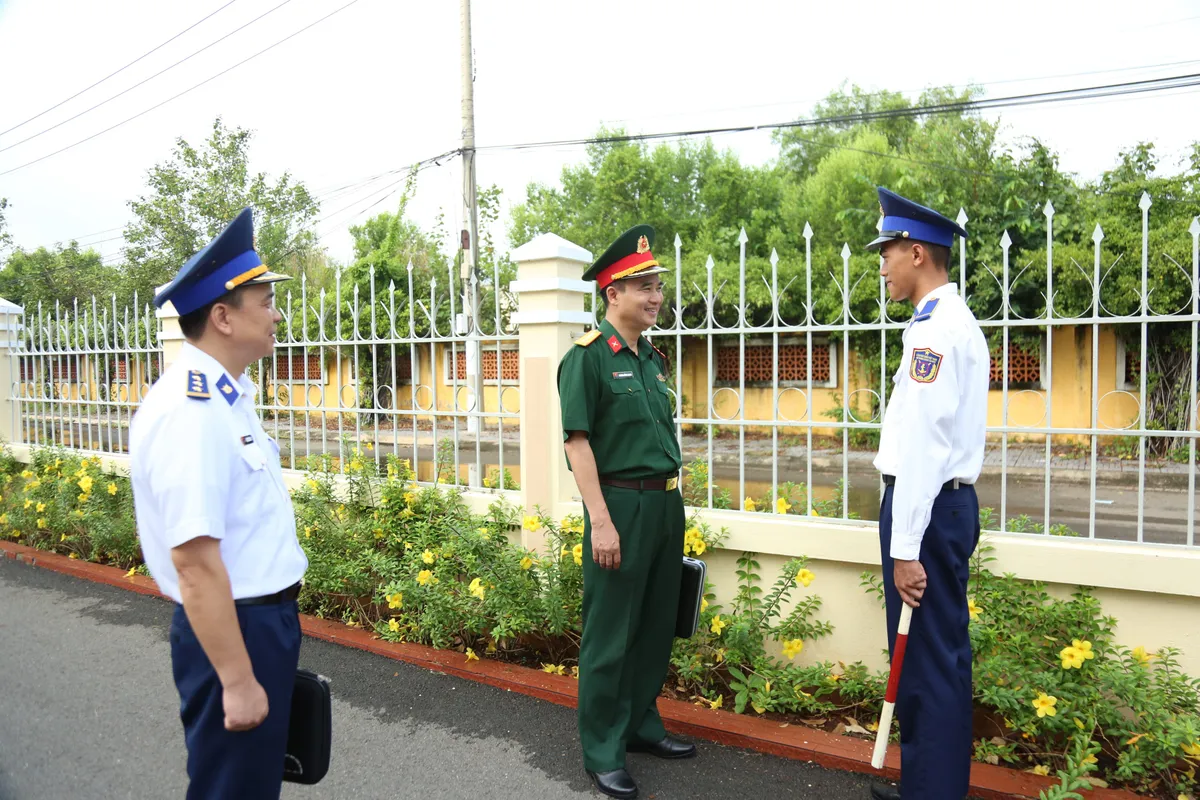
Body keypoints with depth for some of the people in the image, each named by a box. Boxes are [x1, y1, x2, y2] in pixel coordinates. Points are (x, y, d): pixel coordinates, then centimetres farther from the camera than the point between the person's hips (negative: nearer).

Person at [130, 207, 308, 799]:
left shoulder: (224, 398, 6)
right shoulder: (190, 412, -24)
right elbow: (194, 562, -27)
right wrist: (237, 681, -22)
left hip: (266, 619, 9)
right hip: (232, 632, -9)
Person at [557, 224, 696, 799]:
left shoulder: (653, 359, 13)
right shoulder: (587, 358, -11)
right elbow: (577, 440, -15)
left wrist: (671, 503, 17)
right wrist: (600, 521, -20)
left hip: (666, 505, 8)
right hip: (620, 504, -8)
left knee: (657, 626, 17)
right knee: (610, 637, 2)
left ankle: (641, 725, 35)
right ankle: (602, 753, 17)